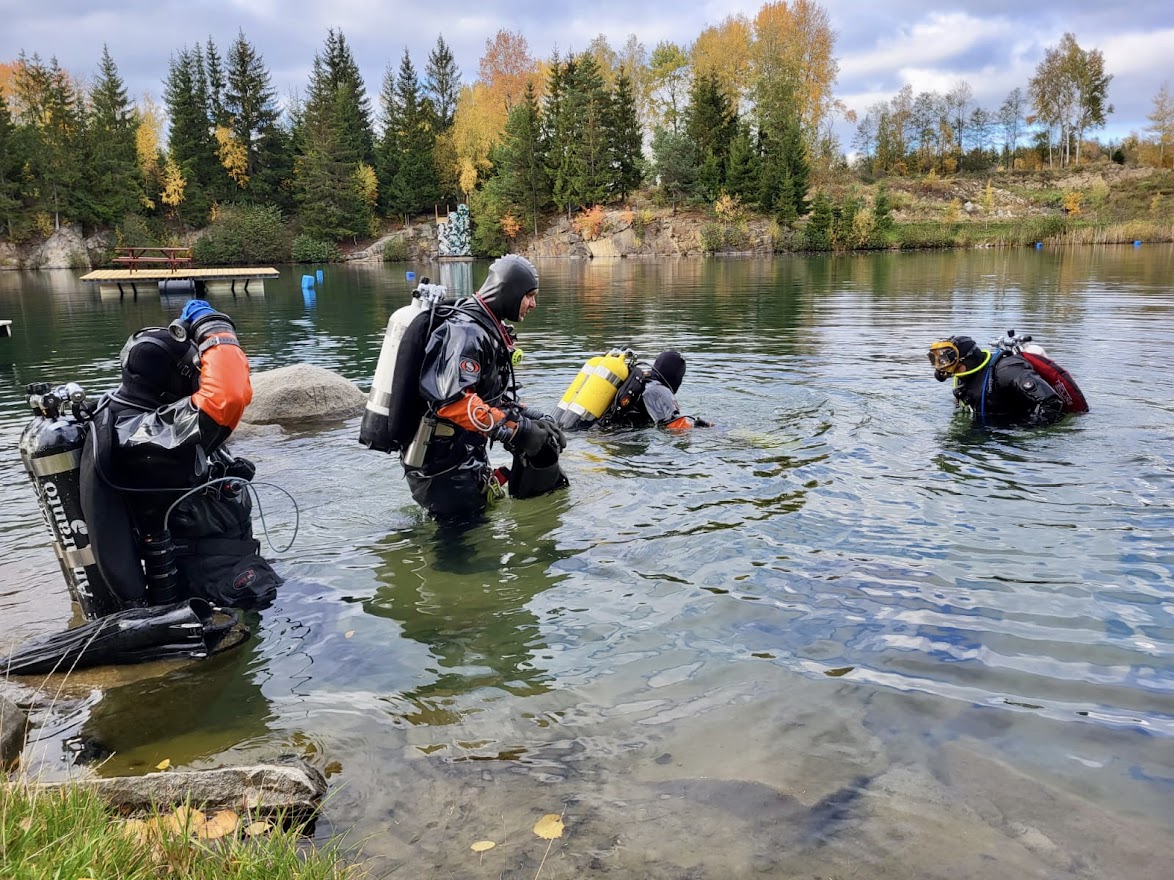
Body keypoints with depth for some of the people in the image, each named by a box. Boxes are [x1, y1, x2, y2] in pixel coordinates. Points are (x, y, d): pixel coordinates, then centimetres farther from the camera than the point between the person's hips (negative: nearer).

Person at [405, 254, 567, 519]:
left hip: (465, 462, 10)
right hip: (443, 470, -10)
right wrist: (516, 429, -31)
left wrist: (534, 417, 2)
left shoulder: (490, 330, 11)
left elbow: (496, 396, 16)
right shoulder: (466, 331, -22)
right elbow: (453, 399, -35)